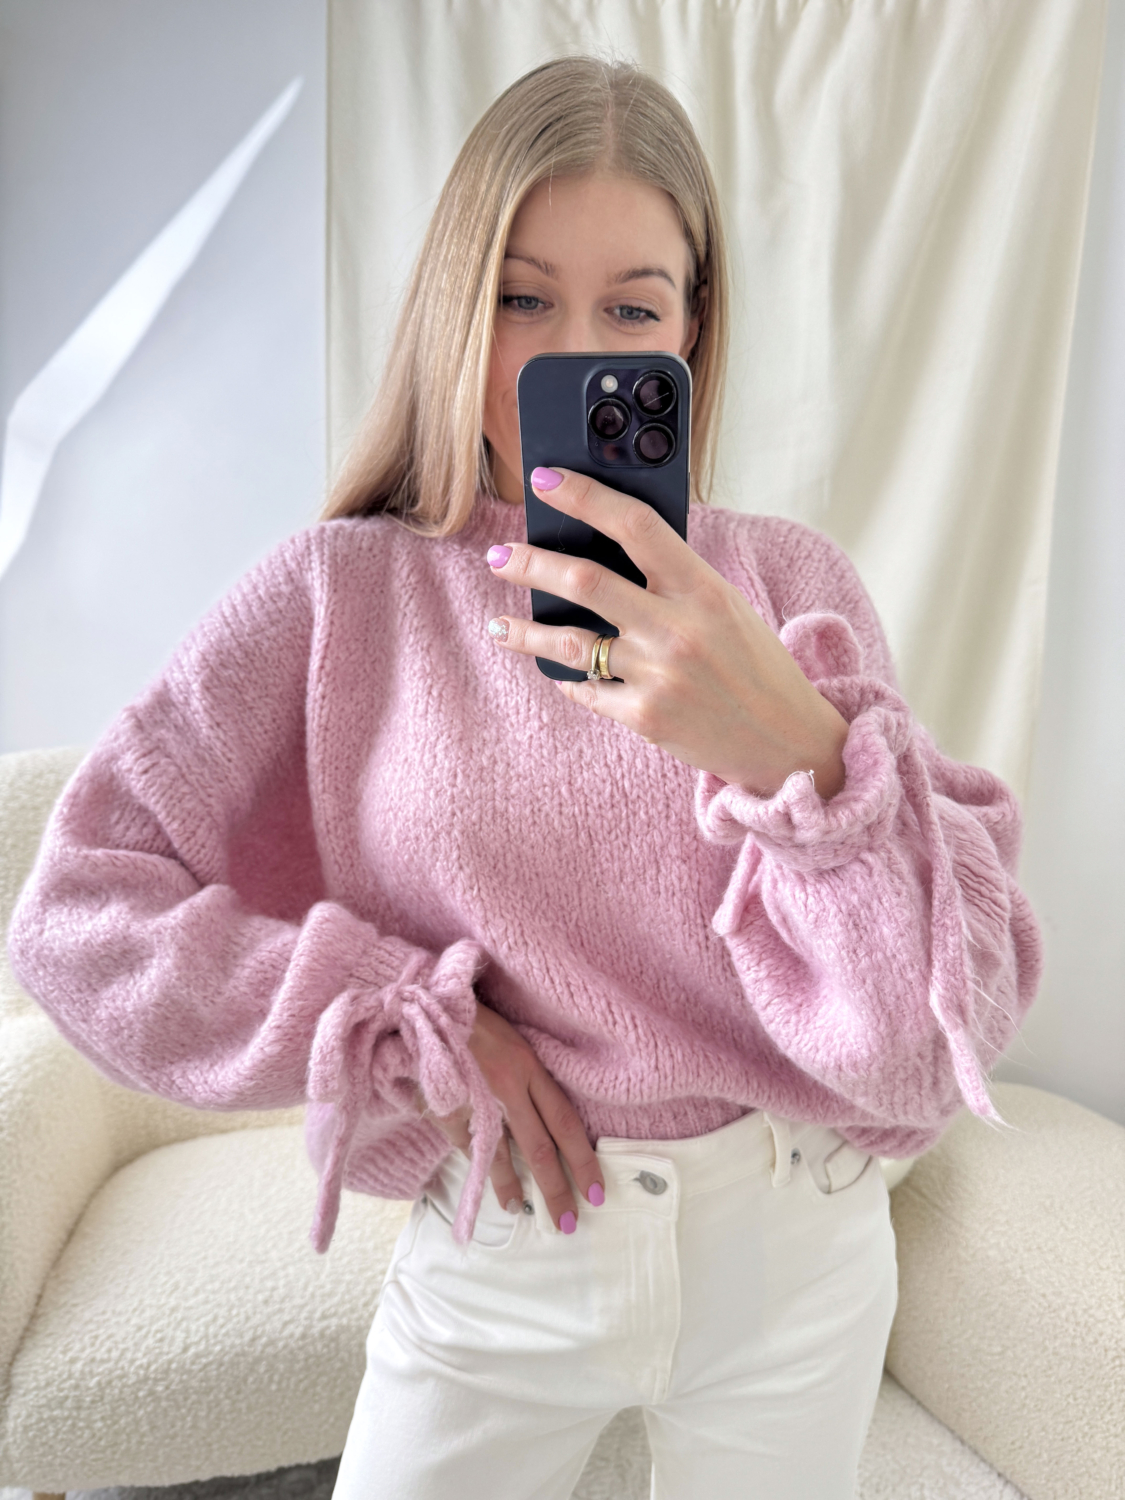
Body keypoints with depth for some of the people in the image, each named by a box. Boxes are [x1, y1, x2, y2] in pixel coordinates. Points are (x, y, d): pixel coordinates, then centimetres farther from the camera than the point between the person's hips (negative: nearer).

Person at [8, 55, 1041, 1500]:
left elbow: (939, 1027, -14)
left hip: (793, 1246, 2)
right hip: (496, 1258, 0)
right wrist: (413, 1026, -16)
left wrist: (795, 748, -32)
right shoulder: (344, 589, -9)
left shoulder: (788, 581, -8)